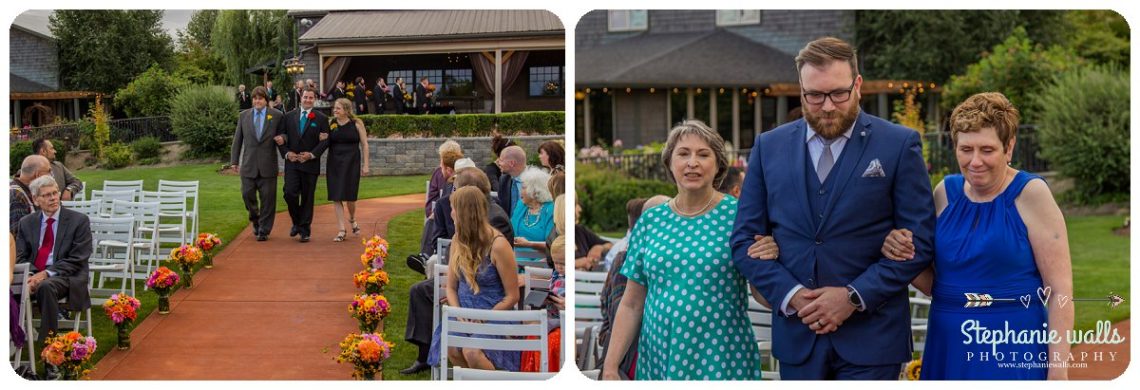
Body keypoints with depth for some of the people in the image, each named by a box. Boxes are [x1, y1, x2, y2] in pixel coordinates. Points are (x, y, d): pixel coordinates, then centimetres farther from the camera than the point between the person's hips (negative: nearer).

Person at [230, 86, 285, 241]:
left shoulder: (277, 116, 2)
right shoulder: (244, 116, 9)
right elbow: (237, 139, 11)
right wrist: (234, 161, 8)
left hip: (268, 164, -2)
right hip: (248, 164, 2)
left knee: (267, 198, 0)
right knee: (247, 194, 3)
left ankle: (264, 230, 11)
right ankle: (255, 220, 31)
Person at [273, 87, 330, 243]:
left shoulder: (321, 118, 3)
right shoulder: (289, 116, 9)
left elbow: (326, 140, -2)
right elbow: (281, 137, 10)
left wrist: (312, 154, -13)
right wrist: (286, 153, -6)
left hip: (310, 163, -1)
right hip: (292, 162, 1)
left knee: (307, 197, 3)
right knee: (290, 193, -11)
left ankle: (305, 230, 12)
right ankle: (296, 222, 12)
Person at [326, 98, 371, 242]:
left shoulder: (356, 123, -2)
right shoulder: (331, 124, 5)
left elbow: (364, 145, 0)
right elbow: (327, 143, 10)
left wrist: (365, 165, -4)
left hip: (351, 163, -2)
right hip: (334, 163, 2)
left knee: (349, 196, 0)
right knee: (336, 197, -2)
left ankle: (352, 220, 32)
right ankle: (341, 230, 4)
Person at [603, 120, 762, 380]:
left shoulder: (737, 215, -3)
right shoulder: (650, 221, 4)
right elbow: (631, 304, 7)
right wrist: (610, 367, 1)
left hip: (722, 361, -3)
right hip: (658, 359, 3)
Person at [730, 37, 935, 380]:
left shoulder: (900, 145, -2)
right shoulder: (769, 146, 6)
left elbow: (920, 241, -4)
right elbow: (745, 239, 5)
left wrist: (854, 297, -13)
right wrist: (790, 295, -9)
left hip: (870, 337, -2)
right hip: (795, 333, 3)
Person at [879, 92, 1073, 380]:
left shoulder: (1030, 193, -10)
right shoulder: (945, 192, 4)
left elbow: (1060, 290, -10)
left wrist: (1058, 371, -14)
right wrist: (906, 257, -9)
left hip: (1013, 351, -5)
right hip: (948, 346, 5)